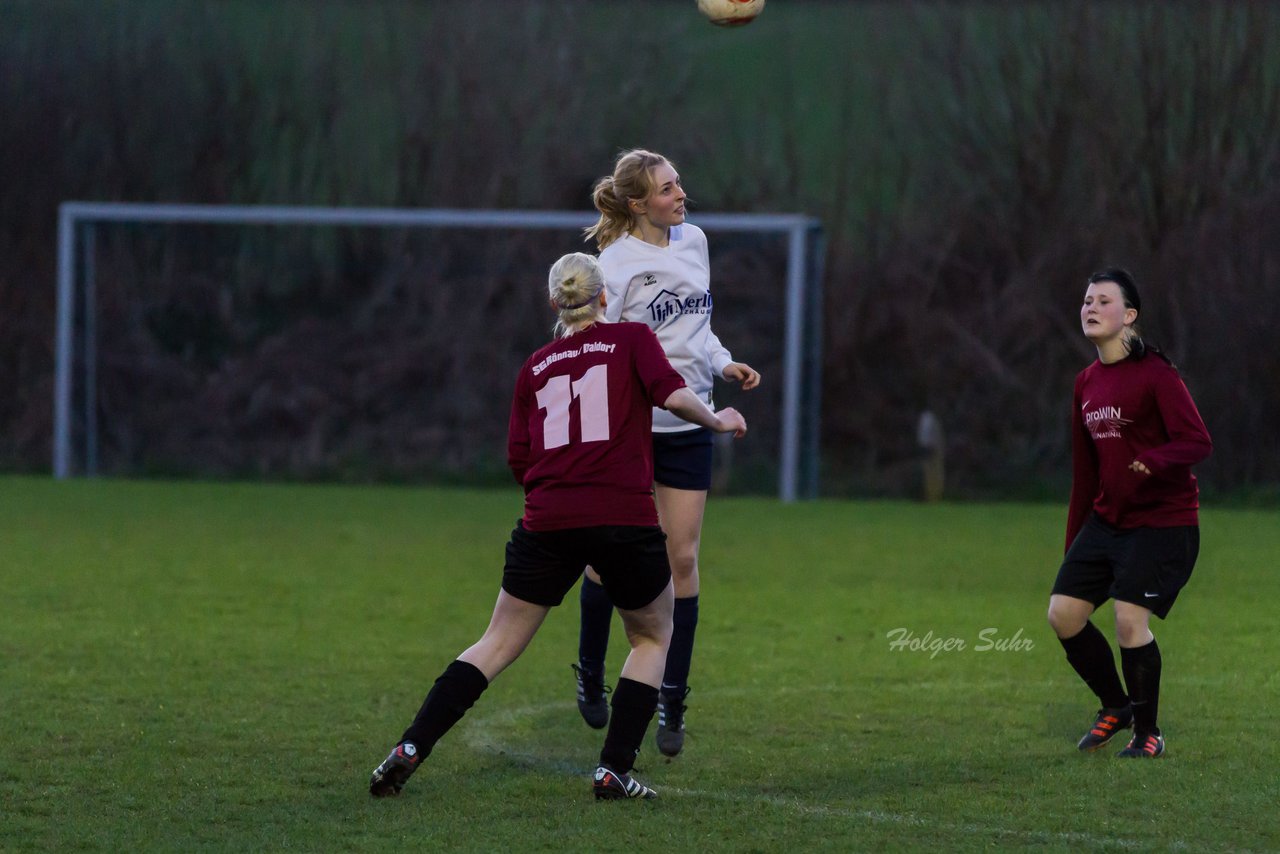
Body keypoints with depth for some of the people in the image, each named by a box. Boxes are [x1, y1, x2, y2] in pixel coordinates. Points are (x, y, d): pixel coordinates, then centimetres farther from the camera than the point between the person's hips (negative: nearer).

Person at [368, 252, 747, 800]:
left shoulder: (536, 366, 17)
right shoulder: (632, 339, 8)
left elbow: (519, 459, 11)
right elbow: (673, 395, -8)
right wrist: (718, 421, 10)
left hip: (547, 523, 3)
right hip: (626, 518, -3)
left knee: (498, 645, 12)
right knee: (653, 637, 20)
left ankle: (410, 750, 0)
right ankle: (614, 771, 8)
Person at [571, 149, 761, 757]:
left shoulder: (693, 240, 8)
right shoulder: (617, 264, -12)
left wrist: (725, 365, 10)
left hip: (688, 426, 5)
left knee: (682, 557, 0)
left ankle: (672, 701, 6)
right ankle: (591, 673, 27)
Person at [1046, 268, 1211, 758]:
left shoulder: (1155, 374, -12)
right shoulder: (1087, 383, 11)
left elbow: (1198, 442, -21)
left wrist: (1153, 461, -41)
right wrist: (1074, 541, 19)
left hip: (1163, 521, -7)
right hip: (1107, 519, 8)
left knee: (1130, 619, -16)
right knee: (1063, 613, 1)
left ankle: (1148, 733, 4)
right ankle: (1116, 707, 23)